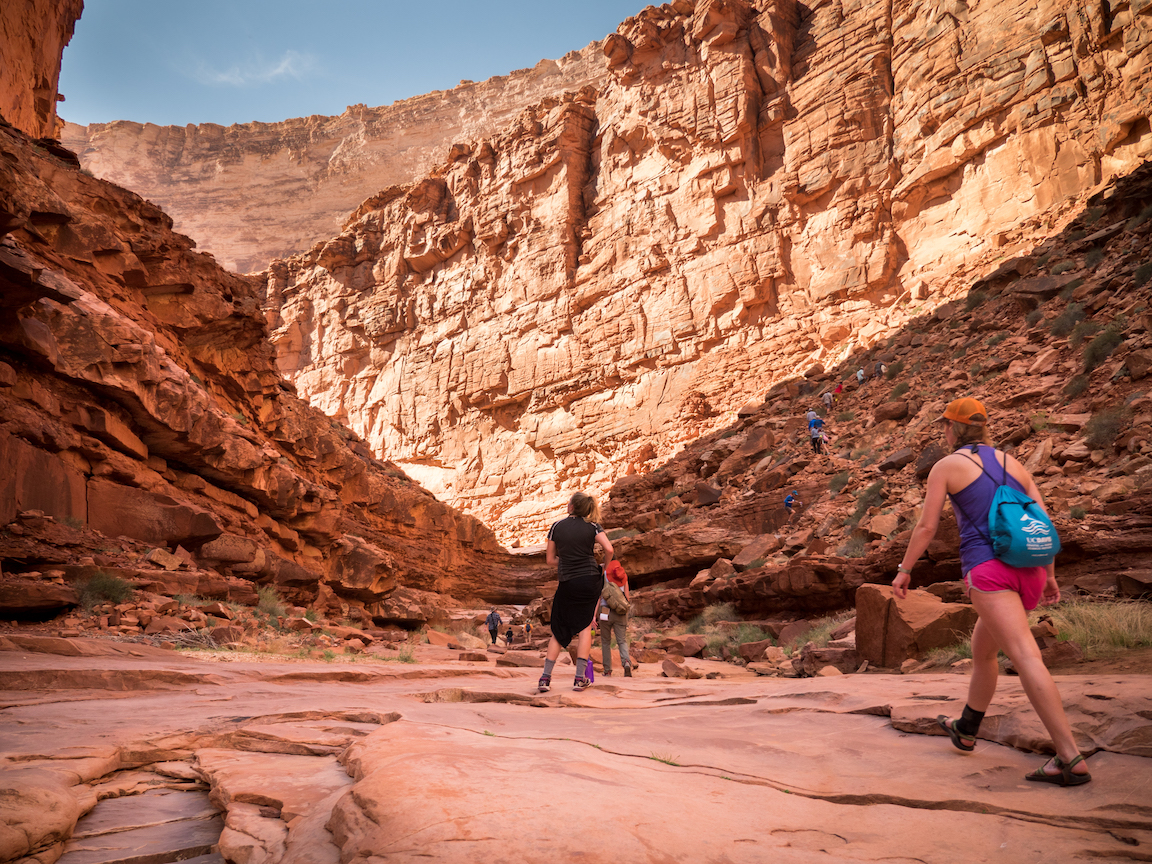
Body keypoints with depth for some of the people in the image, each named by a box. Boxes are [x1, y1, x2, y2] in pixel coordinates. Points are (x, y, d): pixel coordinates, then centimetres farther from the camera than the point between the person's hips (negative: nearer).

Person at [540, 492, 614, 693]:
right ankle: (580, 678, 4)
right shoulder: (592, 526, 1)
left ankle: (545, 677, 7)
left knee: (558, 632, 11)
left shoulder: (556, 526, 3)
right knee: (584, 627, 8)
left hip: (567, 584, 1)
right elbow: (609, 550, -11)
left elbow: (550, 560, 7)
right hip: (591, 581, 0)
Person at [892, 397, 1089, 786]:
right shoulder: (1013, 464, 18)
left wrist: (904, 570, 11)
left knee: (1025, 656, -14)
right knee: (982, 648, 22)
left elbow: (926, 527, 1)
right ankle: (966, 729, 38)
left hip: (988, 567, -7)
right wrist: (1049, 575, 24)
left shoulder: (946, 466, 3)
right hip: (1028, 567, 7)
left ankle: (1070, 758, -20)